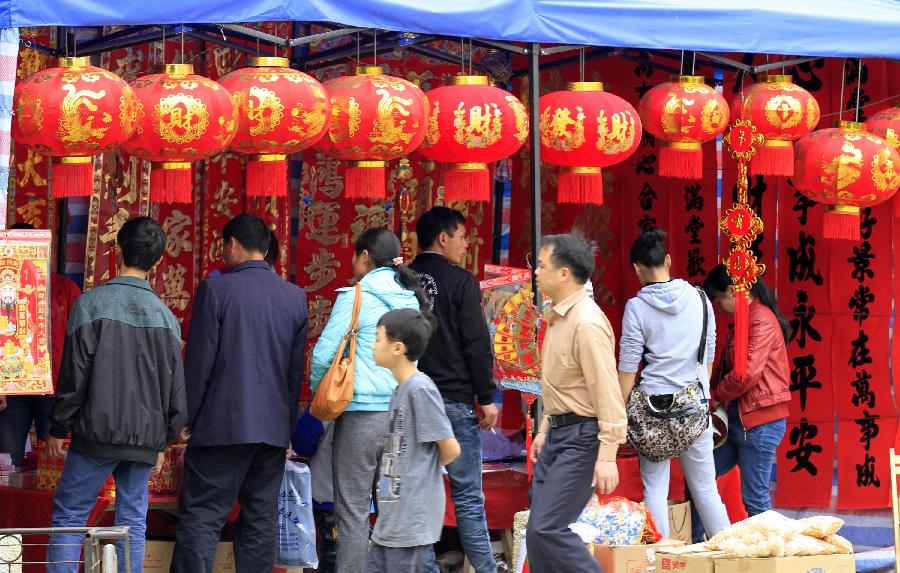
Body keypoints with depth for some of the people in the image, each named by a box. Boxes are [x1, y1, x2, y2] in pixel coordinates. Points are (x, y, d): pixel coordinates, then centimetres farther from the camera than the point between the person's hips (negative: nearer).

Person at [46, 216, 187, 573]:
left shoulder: (92, 303, -7)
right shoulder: (165, 315, 6)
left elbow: (74, 374, -7)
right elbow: (176, 386, 9)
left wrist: (59, 428, 3)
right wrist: (163, 440, 19)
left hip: (99, 433, -4)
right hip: (146, 438, 4)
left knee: (69, 515, 2)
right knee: (133, 521, 7)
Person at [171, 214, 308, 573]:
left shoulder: (215, 289, -7)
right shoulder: (295, 297, 6)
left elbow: (198, 362, -7)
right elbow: (296, 370, 10)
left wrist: (186, 418, 2)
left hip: (222, 425, -5)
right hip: (274, 428, 5)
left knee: (200, 518, -4)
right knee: (261, 520, 9)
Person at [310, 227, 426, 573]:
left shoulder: (356, 297, -8)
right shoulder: (410, 299, 10)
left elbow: (324, 354, -9)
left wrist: (317, 393, 6)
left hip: (362, 411, -6)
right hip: (402, 412, 6)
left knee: (353, 510, -2)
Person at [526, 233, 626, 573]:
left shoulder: (587, 323, -20)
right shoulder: (559, 317, 10)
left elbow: (608, 393, -23)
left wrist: (607, 455, -25)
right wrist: (545, 430, 23)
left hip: (581, 438, -10)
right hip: (558, 433, 10)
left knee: (548, 528, -14)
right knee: (538, 531, 9)